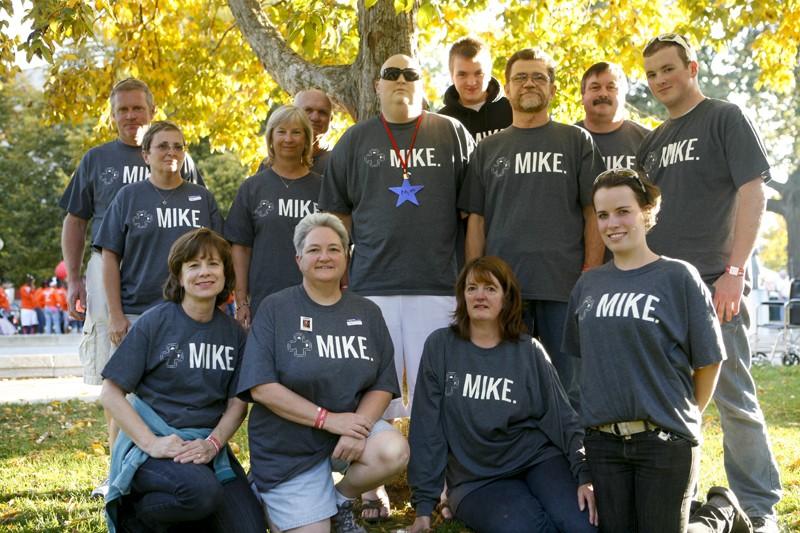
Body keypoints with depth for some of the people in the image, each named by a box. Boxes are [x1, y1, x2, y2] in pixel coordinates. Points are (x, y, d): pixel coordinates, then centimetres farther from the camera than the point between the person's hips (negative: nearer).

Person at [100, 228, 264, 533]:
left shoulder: (234, 333, 8)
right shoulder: (155, 322, -5)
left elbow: (238, 403, 7)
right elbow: (110, 394, -7)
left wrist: (213, 444, -13)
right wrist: (150, 443, -19)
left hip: (209, 445, 4)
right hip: (154, 443, -4)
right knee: (203, 490, -35)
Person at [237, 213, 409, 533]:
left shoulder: (367, 313, 5)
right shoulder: (275, 309, -6)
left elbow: (383, 384, 1)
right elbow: (261, 387, -15)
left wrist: (360, 424, -19)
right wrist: (328, 418, -21)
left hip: (351, 424, 3)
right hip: (288, 444, -2)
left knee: (394, 452, -28)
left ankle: (341, 500, 4)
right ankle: (274, 501, 28)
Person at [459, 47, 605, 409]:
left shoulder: (577, 141, 10)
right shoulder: (488, 149, 15)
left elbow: (594, 212, 4)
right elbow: (476, 220, 13)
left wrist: (591, 275, -5)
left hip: (564, 284, -2)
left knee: (568, 386, 2)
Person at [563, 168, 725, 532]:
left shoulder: (679, 277, -4)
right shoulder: (588, 285, 9)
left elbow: (708, 361, -1)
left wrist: (685, 415, 6)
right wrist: (601, 405, 10)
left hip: (665, 440, -4)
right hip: (602, 440, 4)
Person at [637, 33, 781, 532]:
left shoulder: (726, 118, 0)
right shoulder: (653, 141, 17)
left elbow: (753, 192, -8)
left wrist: (734, 271, -16)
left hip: (711, 284, -6)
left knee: (734, 397, -3)